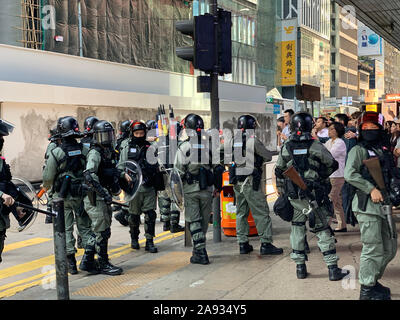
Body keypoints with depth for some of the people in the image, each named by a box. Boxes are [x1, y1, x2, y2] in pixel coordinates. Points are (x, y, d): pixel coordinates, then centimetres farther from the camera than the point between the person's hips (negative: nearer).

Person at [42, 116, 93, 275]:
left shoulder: (56, 153, -12)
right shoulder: (85, 150, -5)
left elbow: (48, 177, -6)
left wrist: (46, 187, 16)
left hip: (62, 196, -2)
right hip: (81, 195, 2)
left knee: (66, 229, 6)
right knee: (85, 227, 13)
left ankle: (71, 263, 7)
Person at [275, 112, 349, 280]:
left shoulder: (286, 148, 0)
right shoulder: (316, 146, -8)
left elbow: (279, 171, 9)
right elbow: (333, 165, 3)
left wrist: (282, 192, 21)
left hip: (294, 196, 3)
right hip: (314, 196, -2)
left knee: (297, 227, 14)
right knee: (322, 230, 3)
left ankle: (300, 267, 15)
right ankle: (333, 268, 5)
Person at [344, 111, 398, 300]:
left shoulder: (383, 150, 16)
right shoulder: (359, 150, -5)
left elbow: (392, 173, 25)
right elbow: (349, 174, -19)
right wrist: (371, 189, -22)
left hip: (384, 204, 8)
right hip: (368, 206, -8)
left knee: (389, 249, 15)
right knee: (373, 249, -5)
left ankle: (373, 280, 30)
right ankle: (367, 290, 7)